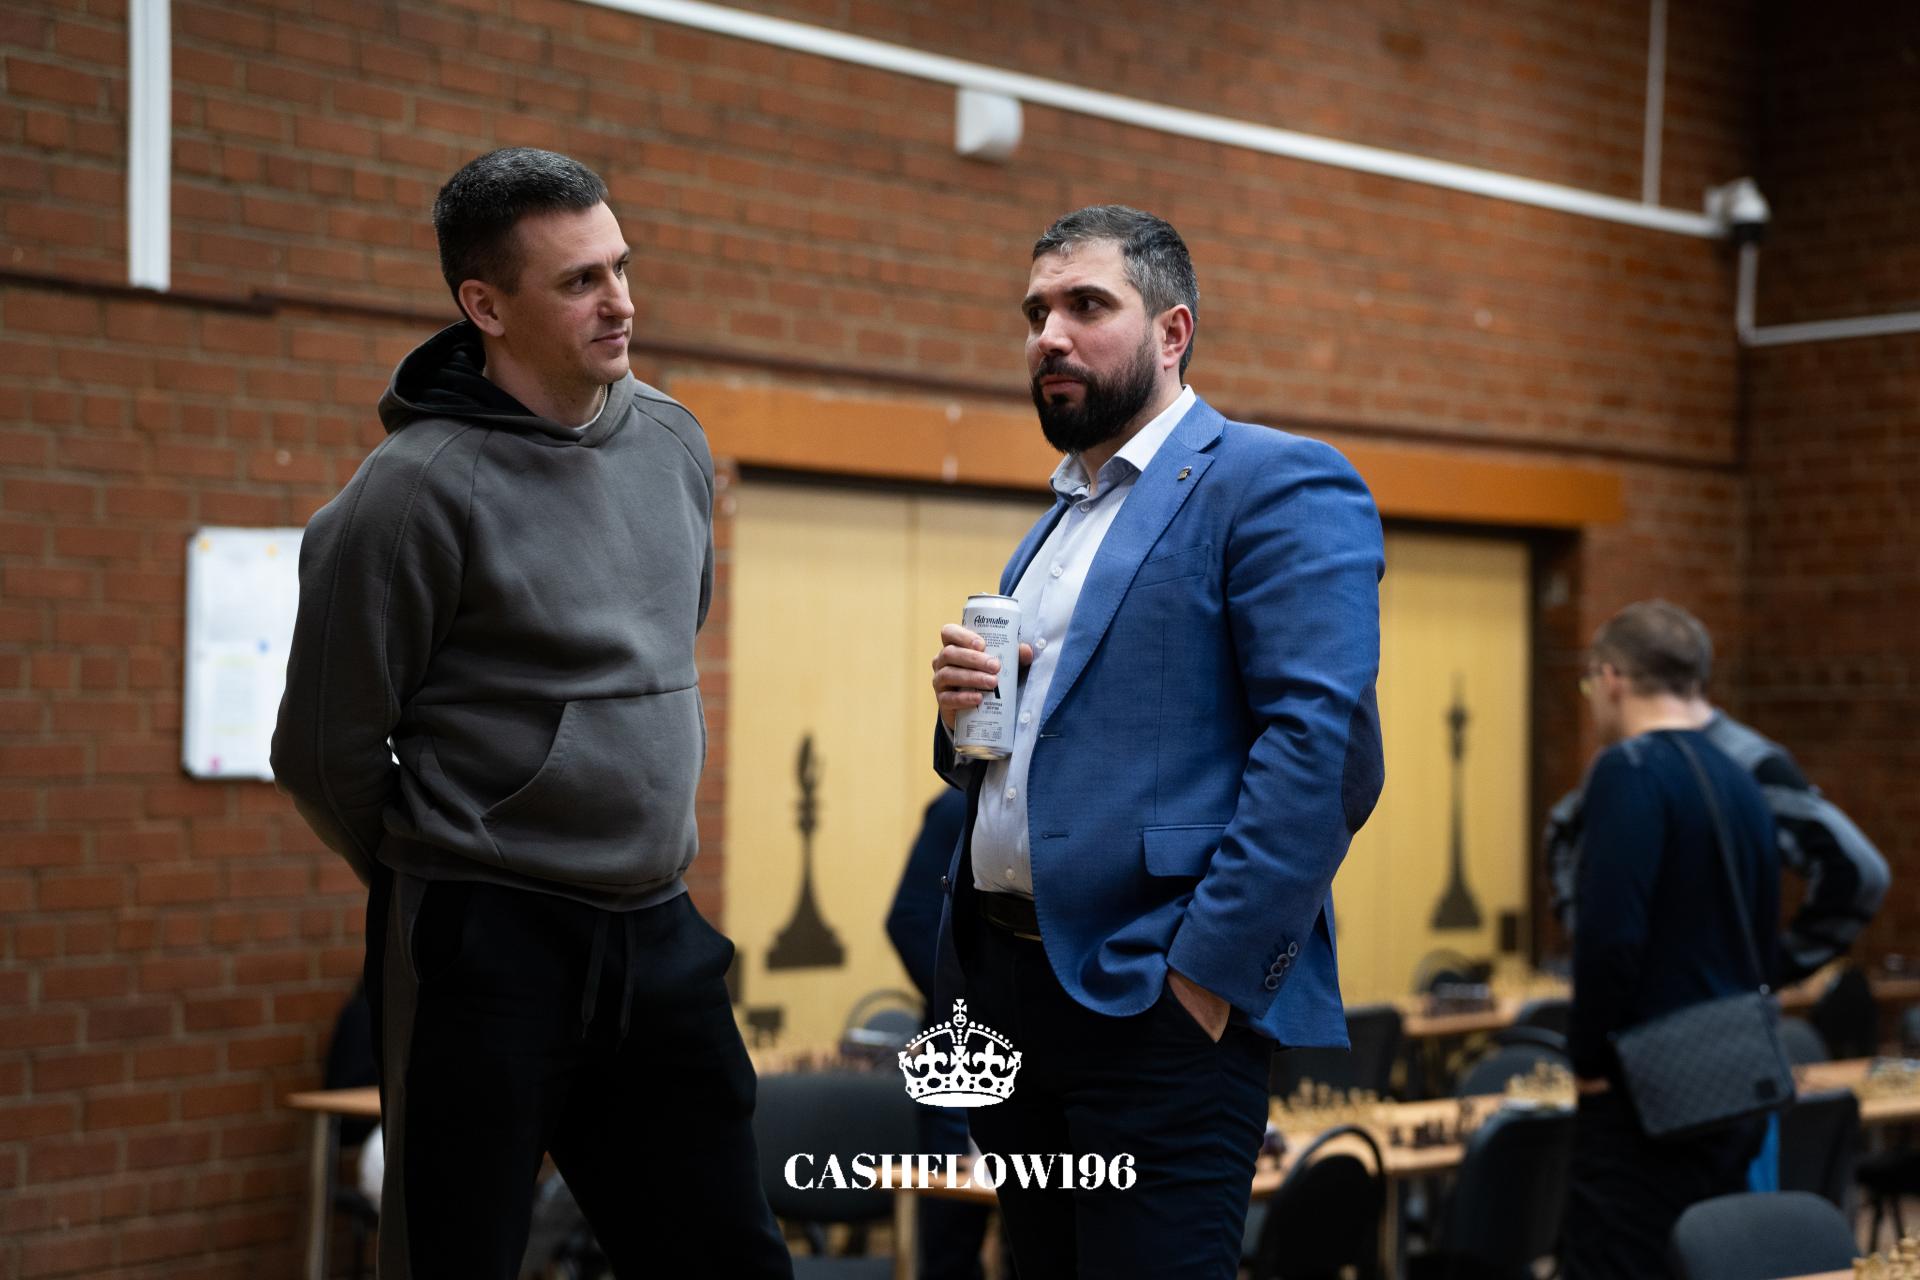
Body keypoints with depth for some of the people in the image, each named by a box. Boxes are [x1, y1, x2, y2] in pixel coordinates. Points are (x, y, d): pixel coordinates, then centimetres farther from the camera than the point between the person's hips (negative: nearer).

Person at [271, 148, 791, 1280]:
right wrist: (442, 879, 5)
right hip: (486, 952, -6)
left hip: (661, 938, 6)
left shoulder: (676, 445, 6)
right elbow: (326, 752, -9)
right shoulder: (420, 487, -14)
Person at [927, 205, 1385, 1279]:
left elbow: (1324, 745, -18)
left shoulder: (1275, 483, -7)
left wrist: (1209, 972, -21)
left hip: (1156, 1000, -8)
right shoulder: (1054, 520, 21)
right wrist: (963, 713, 3)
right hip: (1006, 983, 8)